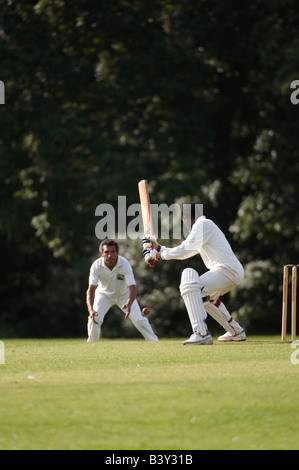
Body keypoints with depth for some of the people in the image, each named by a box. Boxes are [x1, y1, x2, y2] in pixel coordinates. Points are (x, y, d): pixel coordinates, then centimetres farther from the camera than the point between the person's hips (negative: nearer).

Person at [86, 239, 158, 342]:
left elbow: (132, 287, -37)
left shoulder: (125, 264, -31)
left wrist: (129, 304, -57)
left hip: (124, 294, 0)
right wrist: (91, 309, -50)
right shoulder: (96, 266, -29)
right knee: (94, 319, -18)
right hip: (104, 294, 1)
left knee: (139, 320, -11)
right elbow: (91, 289, -33)